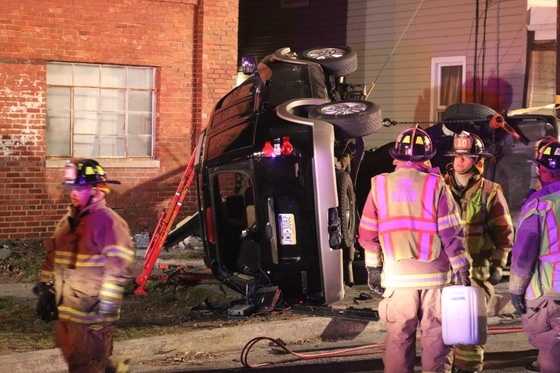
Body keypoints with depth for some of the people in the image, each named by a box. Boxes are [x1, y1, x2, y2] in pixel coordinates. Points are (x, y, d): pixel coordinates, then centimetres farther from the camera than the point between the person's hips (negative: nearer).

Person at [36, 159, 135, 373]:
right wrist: (45, 287, 19)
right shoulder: (68, 220, 12)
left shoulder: (107, 221, -15)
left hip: (92, 307, -9)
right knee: (72, 353, 19)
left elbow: (118, 265, -19)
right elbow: (53, 255, 21)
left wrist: (108, 303, -20)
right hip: (67, 307, 9)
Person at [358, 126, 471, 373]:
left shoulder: (380, 185, 1)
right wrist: (461, 268, 0)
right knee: (435, 335, 7)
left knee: (398, 337, 9)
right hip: (434, 272, -2)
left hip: (397, 273, 2)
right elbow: (451, 232, -7)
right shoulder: (435, 185, -6)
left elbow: (368, 233, 6)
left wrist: (373, 266, 17)